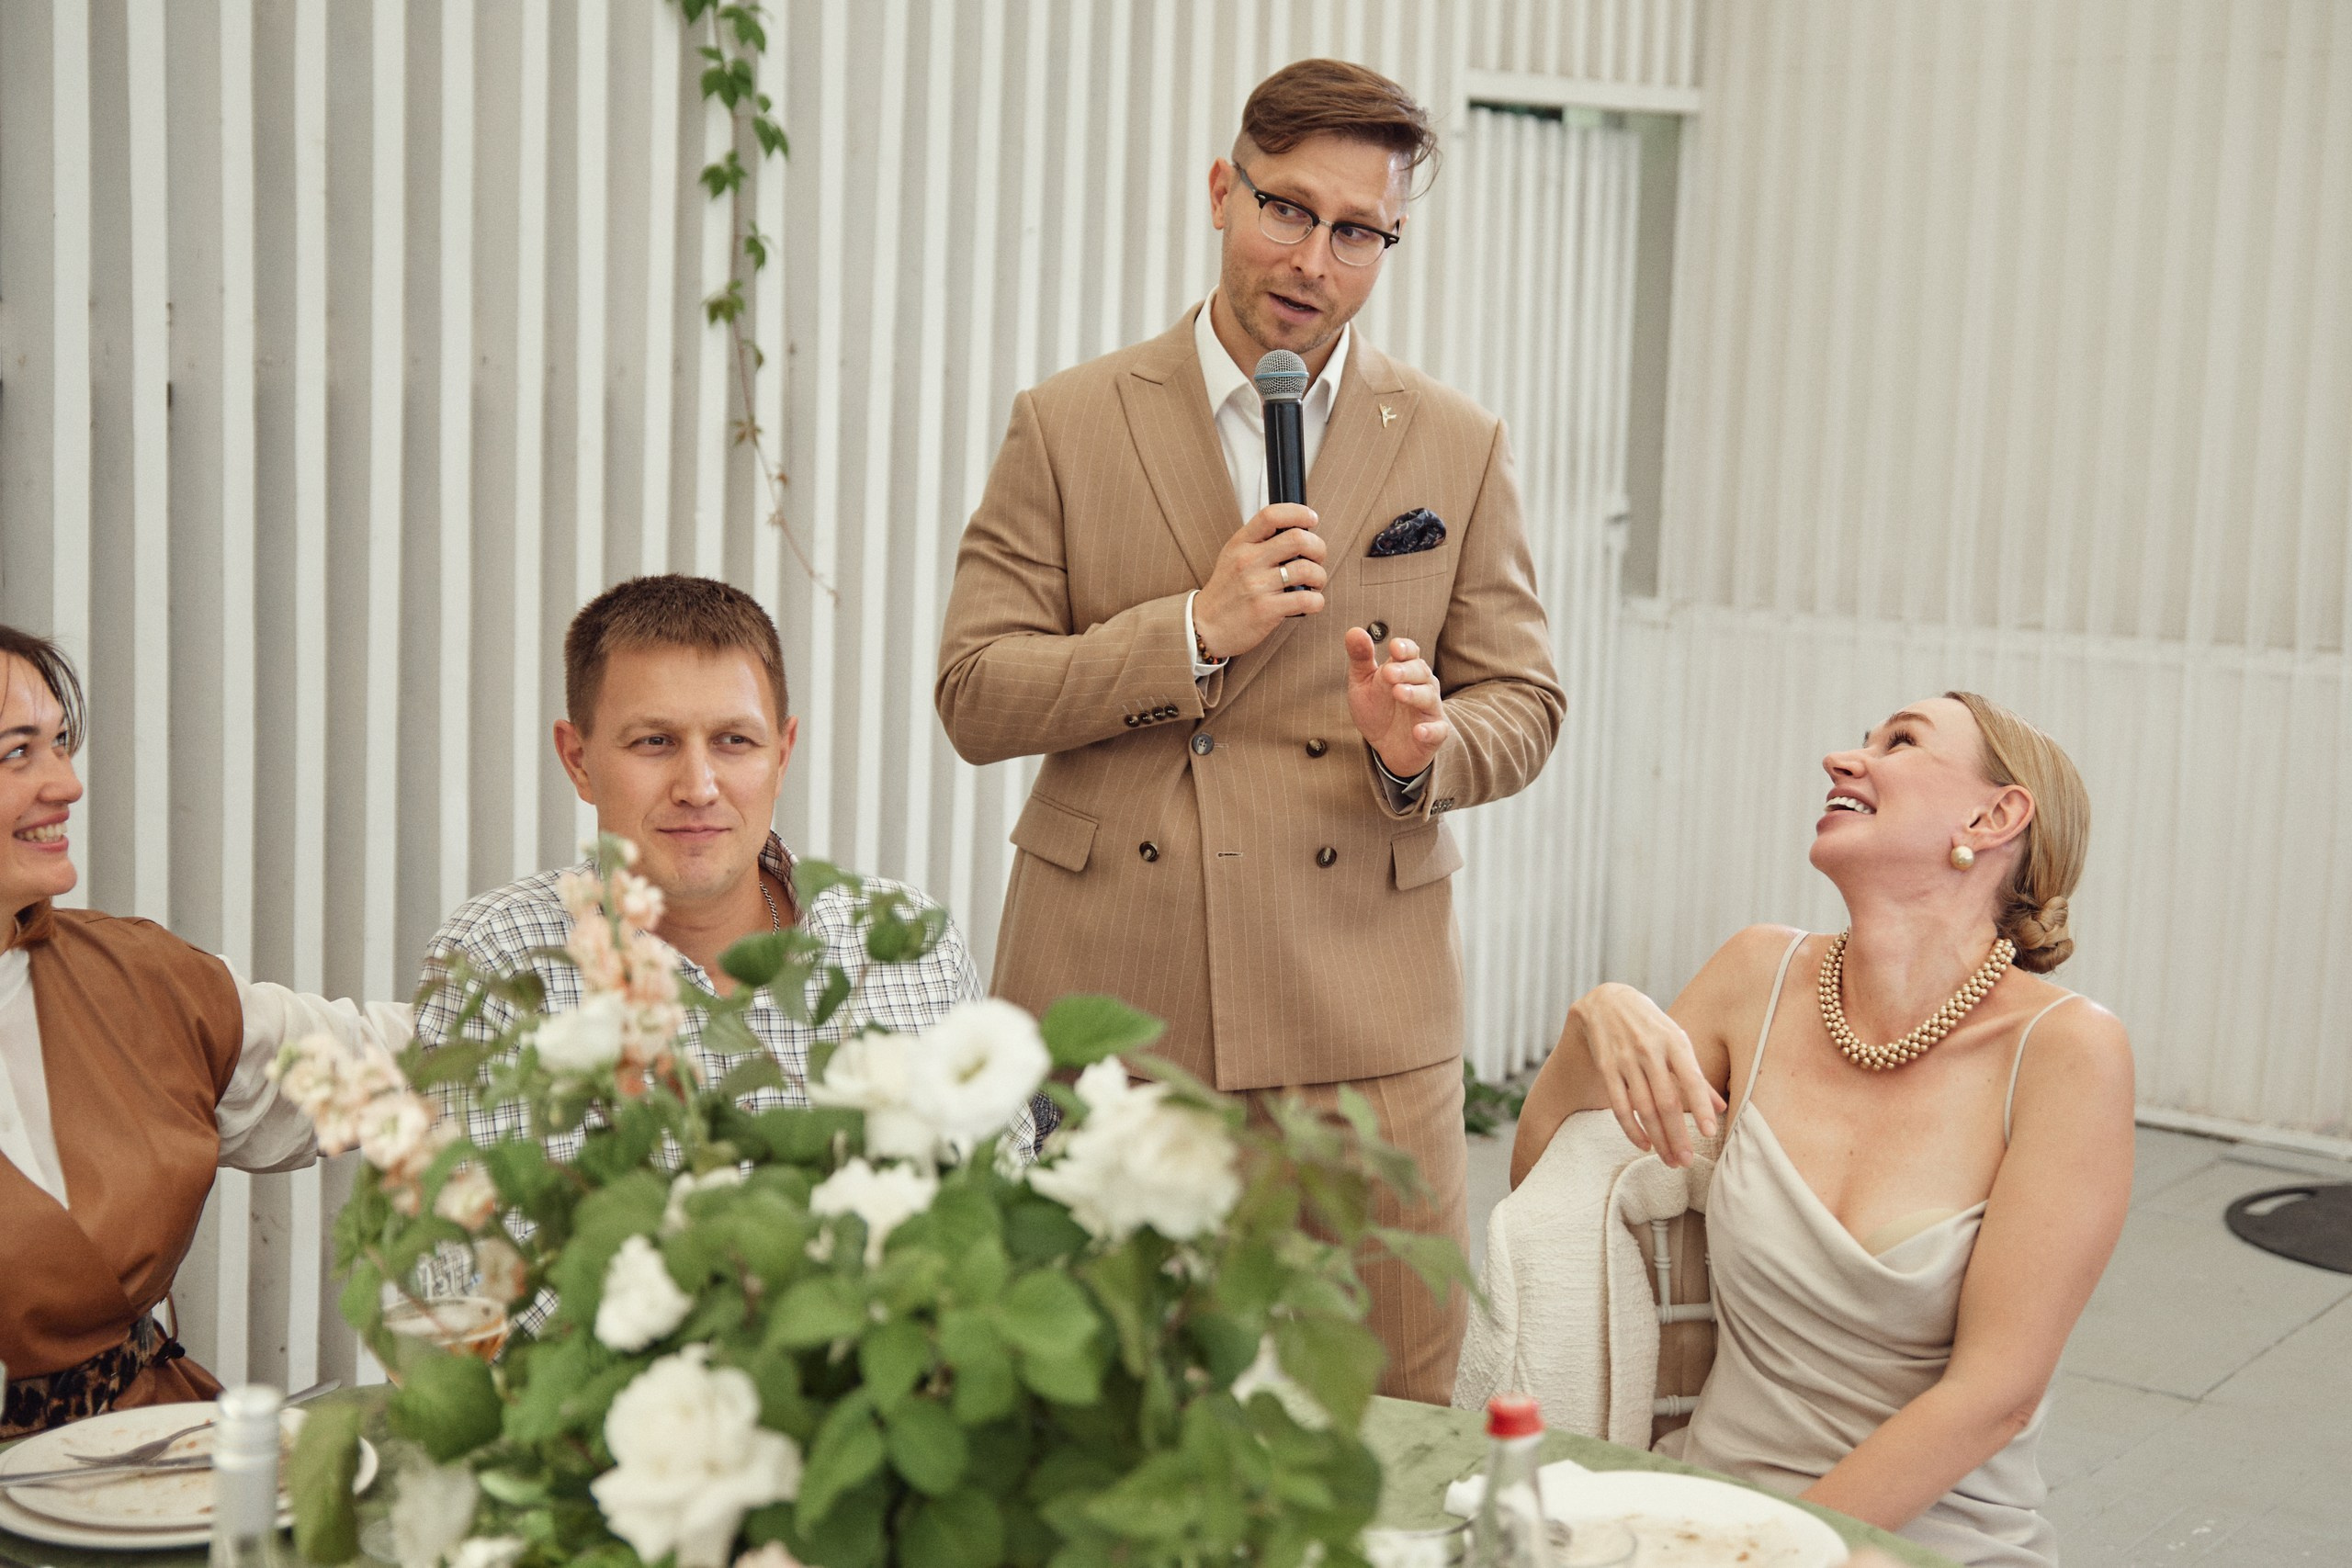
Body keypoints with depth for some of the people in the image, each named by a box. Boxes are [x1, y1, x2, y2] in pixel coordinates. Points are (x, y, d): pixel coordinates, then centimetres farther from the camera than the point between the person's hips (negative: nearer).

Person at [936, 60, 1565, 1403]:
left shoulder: (1462, 448, 9)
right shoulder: (1068, 425, 5)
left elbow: (1524, 702, 10)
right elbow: (975, 697, 1)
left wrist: (1424, 745, -13)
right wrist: (1194, 629, -12)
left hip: (1361, 1020, 1)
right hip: (1108, 1003, 0)